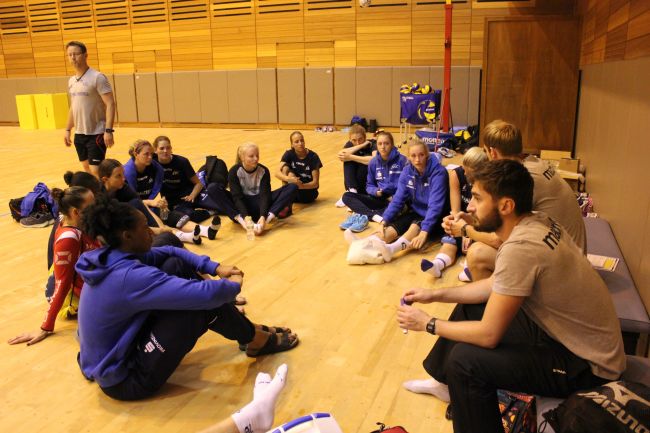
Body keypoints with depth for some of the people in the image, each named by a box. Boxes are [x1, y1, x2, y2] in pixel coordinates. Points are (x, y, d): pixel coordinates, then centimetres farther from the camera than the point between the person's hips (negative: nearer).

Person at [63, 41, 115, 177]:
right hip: (79, 134, 7)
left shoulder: (97, 77, -11)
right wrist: (68, 130, 17)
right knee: (87, 169, 14)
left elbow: (110, 104, -17)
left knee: (96, 171, -8)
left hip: (96, 134, -7)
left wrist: (108, 130, -24)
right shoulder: (71, 81, 11)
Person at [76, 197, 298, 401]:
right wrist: (233, 284, -12)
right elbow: (206, 294, -35)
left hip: (115, 355, 9)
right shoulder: (130, 276, -31)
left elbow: (170, 252, 9)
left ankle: (239, 323, 11)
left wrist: (215, 267, -2)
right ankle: (258, 340, 8)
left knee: (175, 265, 1)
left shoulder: (110, 258, -2)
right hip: (124, 380, -9)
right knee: (202, 302, -19)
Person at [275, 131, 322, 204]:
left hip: (309, 192, -3)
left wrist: (301, 186, -36)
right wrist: (288, 179, -42)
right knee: (285, 167, -23)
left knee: (291, 174, -29)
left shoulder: (313, 157, -15)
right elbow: (277, 173, -20)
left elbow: (315, 183, -17)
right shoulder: (289, 154, -7)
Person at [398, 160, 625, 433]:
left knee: (465, 359, -22)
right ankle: (445, 383, 34)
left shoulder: (520, 248, -32)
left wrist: (428, 324, -11)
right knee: (468, 308, 14)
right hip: (559, 328, 9)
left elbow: (489, 335, -25)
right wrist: (436, 295, 4)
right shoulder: (537, 223, -5)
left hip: (588, 365, -9)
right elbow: (496, 286, 8)